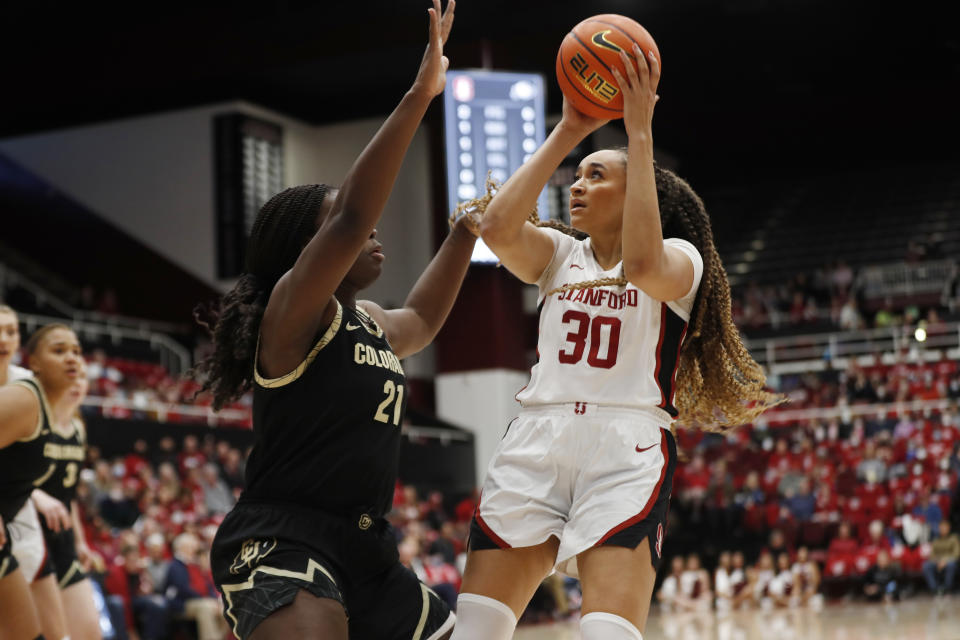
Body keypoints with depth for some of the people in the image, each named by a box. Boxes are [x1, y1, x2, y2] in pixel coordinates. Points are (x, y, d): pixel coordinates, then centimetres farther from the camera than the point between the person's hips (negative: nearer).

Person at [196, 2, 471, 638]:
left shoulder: (370, 324, 17)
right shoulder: (294, 310, -8)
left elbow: (422, 318, 41)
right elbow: (350, 219, -24)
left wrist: (466, 232, 37)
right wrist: (419, 96, -28)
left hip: (363, 549, 10)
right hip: (282, 542, -10)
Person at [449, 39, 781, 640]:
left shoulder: (679, 258, 7)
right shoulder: (559, 254, 19)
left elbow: (643, 264, -19)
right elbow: (497, 227, -3)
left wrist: (640, 132, -16)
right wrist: (567, 132, 1)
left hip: (627, 448, -4)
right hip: (535, 445, 4)